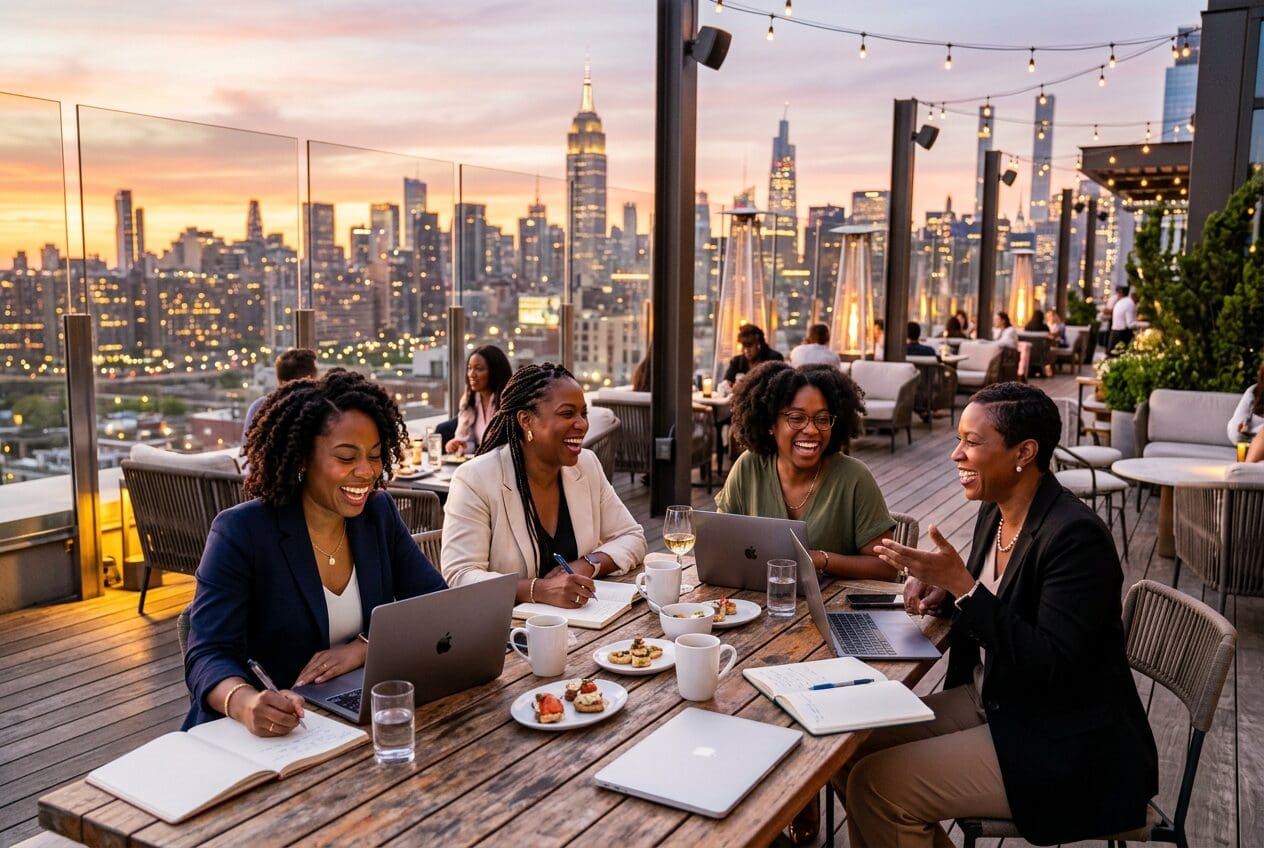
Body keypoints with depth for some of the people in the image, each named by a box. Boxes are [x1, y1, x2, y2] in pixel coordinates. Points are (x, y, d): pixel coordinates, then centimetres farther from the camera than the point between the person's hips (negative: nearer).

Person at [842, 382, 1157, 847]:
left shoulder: (1077, 537, -24)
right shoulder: (996, 512, 2)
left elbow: (1051, 666, -27)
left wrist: (961, 584, -30)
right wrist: (942, 588, -4)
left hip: (1062, 745, -8)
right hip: (992, 700, 9)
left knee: (876, 786, -15)